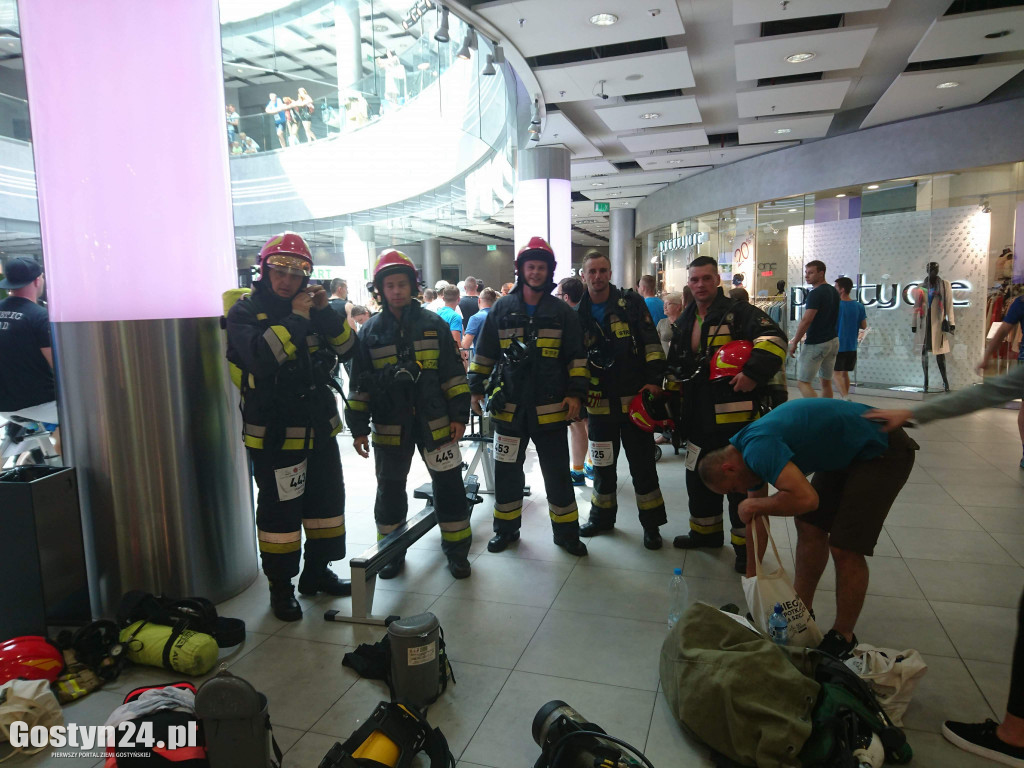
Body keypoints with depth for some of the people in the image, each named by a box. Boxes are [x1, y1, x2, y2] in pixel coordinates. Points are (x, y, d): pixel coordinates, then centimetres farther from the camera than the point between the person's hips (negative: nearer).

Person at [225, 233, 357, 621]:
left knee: (327, 500, 16)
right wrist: (296, 318, -23)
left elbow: (348, 349, 2)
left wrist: (327, 312, -10)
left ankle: (317, 572, 33)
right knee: (281, 511, 1)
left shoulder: (311, 308, 9)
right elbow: (261, 356, -29)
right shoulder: (246, 311, -9)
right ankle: (281, 587, 18)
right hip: (274, 433, -6)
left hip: (319, 428, 7)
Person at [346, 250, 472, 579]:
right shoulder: (370, 330, 4)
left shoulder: (434, 324, 2)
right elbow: (359, 383, 5)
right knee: (390, 489, 12)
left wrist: (459, 414, -2)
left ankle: (457, 548, 20)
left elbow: (454, 373, 3)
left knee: (449, 485, 3)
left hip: (434, 422, -1)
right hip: (389, 427, 1)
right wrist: (358, 428, 2)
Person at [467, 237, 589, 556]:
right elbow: (484, 354, 8)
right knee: (506, 470, 11)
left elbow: (576, 357, 3)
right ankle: (506, 528, 29)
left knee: (558, 473, 7)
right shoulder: (502, 309, 4)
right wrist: (476, 388, 4)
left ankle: (566, 531, 23)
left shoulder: (562, 312, 2)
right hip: (508, 407, 1)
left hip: (550, 409, -1)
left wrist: (575, 392, -6)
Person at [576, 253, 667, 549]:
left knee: (642, 464, 5)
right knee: (602, 463, 14)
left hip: (634, 398, -2)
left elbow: (651, 343, -4)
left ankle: (651, 524, 18)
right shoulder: (579, 314, 5)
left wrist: (654, 380, -13)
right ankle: (602, 517, 31)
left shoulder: (632, 302, -2)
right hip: (599, 402, 3)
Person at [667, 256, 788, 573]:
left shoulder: (740, 313, -7)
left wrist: (753, 373, -29)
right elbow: (676, 366, 23)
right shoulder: (684, 322, 15)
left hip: (736, 417, -7)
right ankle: (705, 532, 35)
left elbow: (774, 339, -20)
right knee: (699, 477, 17)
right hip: (699, 418, 7)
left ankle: (745, 545, 16)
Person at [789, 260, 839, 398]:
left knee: (803, 382, -7)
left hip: (816, 344, -9)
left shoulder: (816, 293, -16)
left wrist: (794, 342, -16)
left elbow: (806, 320, -21)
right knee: (826, 382, 14)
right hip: (833, 341, 9)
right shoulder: (834, 292, 12)